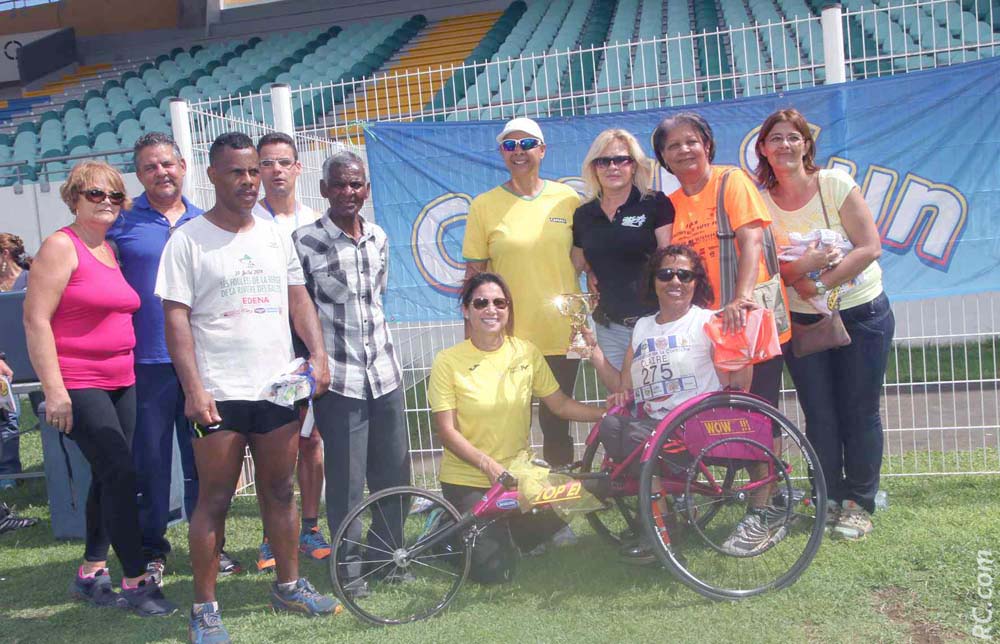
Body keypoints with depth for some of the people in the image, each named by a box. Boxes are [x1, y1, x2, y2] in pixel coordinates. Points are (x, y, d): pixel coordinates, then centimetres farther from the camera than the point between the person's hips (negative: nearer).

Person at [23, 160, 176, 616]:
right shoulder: (61, 246, -8)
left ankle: (91, 574, 24)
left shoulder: (113, 251, 13)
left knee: (109, 477, 12)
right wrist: (53, 390, -18)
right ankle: (136, 581, -2)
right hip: (78, 385, -8)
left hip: (120, 382, 8)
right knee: (120, 474, -11)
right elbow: (35, 320, -13)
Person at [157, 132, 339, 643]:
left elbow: (298, 299, 14)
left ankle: (289, 586, 28)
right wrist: (193, 387, -15)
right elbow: (175, 318, -7)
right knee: (214, 499, 2)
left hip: (278, 388, 5)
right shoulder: (188, 239, -3)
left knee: (279, 491, 13)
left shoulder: (275, 236, 12)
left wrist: (318, 354, 0)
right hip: (219, 392, -4)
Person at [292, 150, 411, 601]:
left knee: (395, 472, 11)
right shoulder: (305, 242, -6)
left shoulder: (378, 238, 10)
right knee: (346, 480, 1)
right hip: (338, 378, -5)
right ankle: (350, 568, 17)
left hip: (384, 373, 5)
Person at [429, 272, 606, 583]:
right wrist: (488, 464, -25)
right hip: (466, 480, -4)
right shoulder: (448, 362, -12)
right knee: (493, 570, -12)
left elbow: (560, 405, 4)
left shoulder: (526, 352, -1)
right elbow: (447, 431, -13)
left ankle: (505, 534, 16)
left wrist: (608, 414, -9)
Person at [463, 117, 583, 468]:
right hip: (507, 337, -2)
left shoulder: (567, 198, 4)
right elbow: (474, 276, 1)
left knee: (556, 425, 12)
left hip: (561, 333, 2)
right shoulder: (484, 205, -1)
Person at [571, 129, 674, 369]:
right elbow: (579, 263, 24)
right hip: (609, 329, 4)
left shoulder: (656, 204, -2)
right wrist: (590, 275, 4)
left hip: (653, 320, -4)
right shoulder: (583, 215, 10)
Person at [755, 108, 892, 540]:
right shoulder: (760, 199, -1)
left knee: (859, 411, 4)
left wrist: (822, 283, -23)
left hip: (861, 314, -2)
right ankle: (829, 499, 20)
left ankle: (859, 503, 16)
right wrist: (800, 270, -24)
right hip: (802, 321, 2)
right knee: (818, 414, 5)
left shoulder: (835, 184, -8)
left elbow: (870, 247, -13)